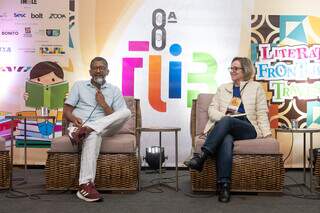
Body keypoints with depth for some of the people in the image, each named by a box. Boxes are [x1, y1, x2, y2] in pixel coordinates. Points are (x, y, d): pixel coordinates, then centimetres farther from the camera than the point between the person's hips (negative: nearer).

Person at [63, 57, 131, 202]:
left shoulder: (114, 90, 16)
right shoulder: (79, 85, 18)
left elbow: (117, 118, 6)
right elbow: (66, 111, 10)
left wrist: (103, 104, -6)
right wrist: (74, 118, -13)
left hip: (103, 128, 1)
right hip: (80, 125, -1)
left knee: (126, 112, -27)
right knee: (93, 135, -40)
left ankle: (86, 131, -39)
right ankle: (86, 185, -44)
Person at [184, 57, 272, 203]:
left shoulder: (256, 87, 17)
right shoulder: (223, 88, 24)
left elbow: (262, 114, 10)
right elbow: (212, 110, 13)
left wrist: (266, 133, -5)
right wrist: (224, 117, -8)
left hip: (247, 129, -2)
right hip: (225, 129, 2)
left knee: (226, 121, -35)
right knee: (226, 140, -36)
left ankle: (201, 157, -42)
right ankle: (223, 185, -42)